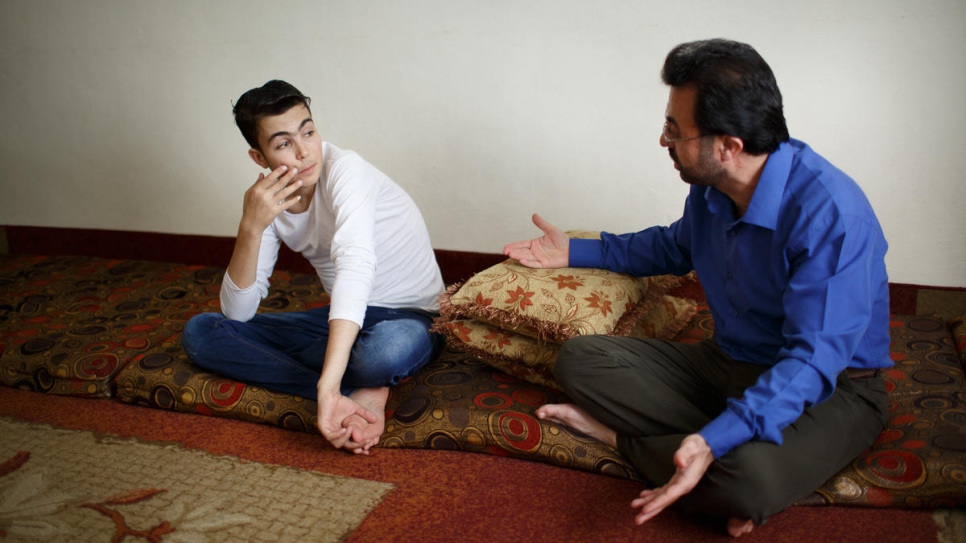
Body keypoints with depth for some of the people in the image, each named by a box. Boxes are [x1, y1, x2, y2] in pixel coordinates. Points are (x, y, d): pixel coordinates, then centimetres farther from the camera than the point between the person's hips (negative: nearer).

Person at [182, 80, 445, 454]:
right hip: (343, 316, 7)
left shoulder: (344, 168, -21)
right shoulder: (269, 200, -2)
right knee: (200, 332, -8)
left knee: (386, 349, -44)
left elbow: (356, 265, -39)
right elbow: (237, 313, -6)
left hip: (413, 317, -7)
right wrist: (250, 228, -23)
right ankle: (358, 393, -20)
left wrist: (328, 386, -49)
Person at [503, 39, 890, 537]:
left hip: (830, 388, -6)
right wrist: (575, 252, 18)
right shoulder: (711, 188, -6)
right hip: (728, 364, 7)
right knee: (579, 359, -8)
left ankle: (620, 436, -12)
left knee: (753, 477, -40)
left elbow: (814, 360, -32)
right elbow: (675, 247, 18)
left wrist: (714, 440, -45)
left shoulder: (831, 214, -29)